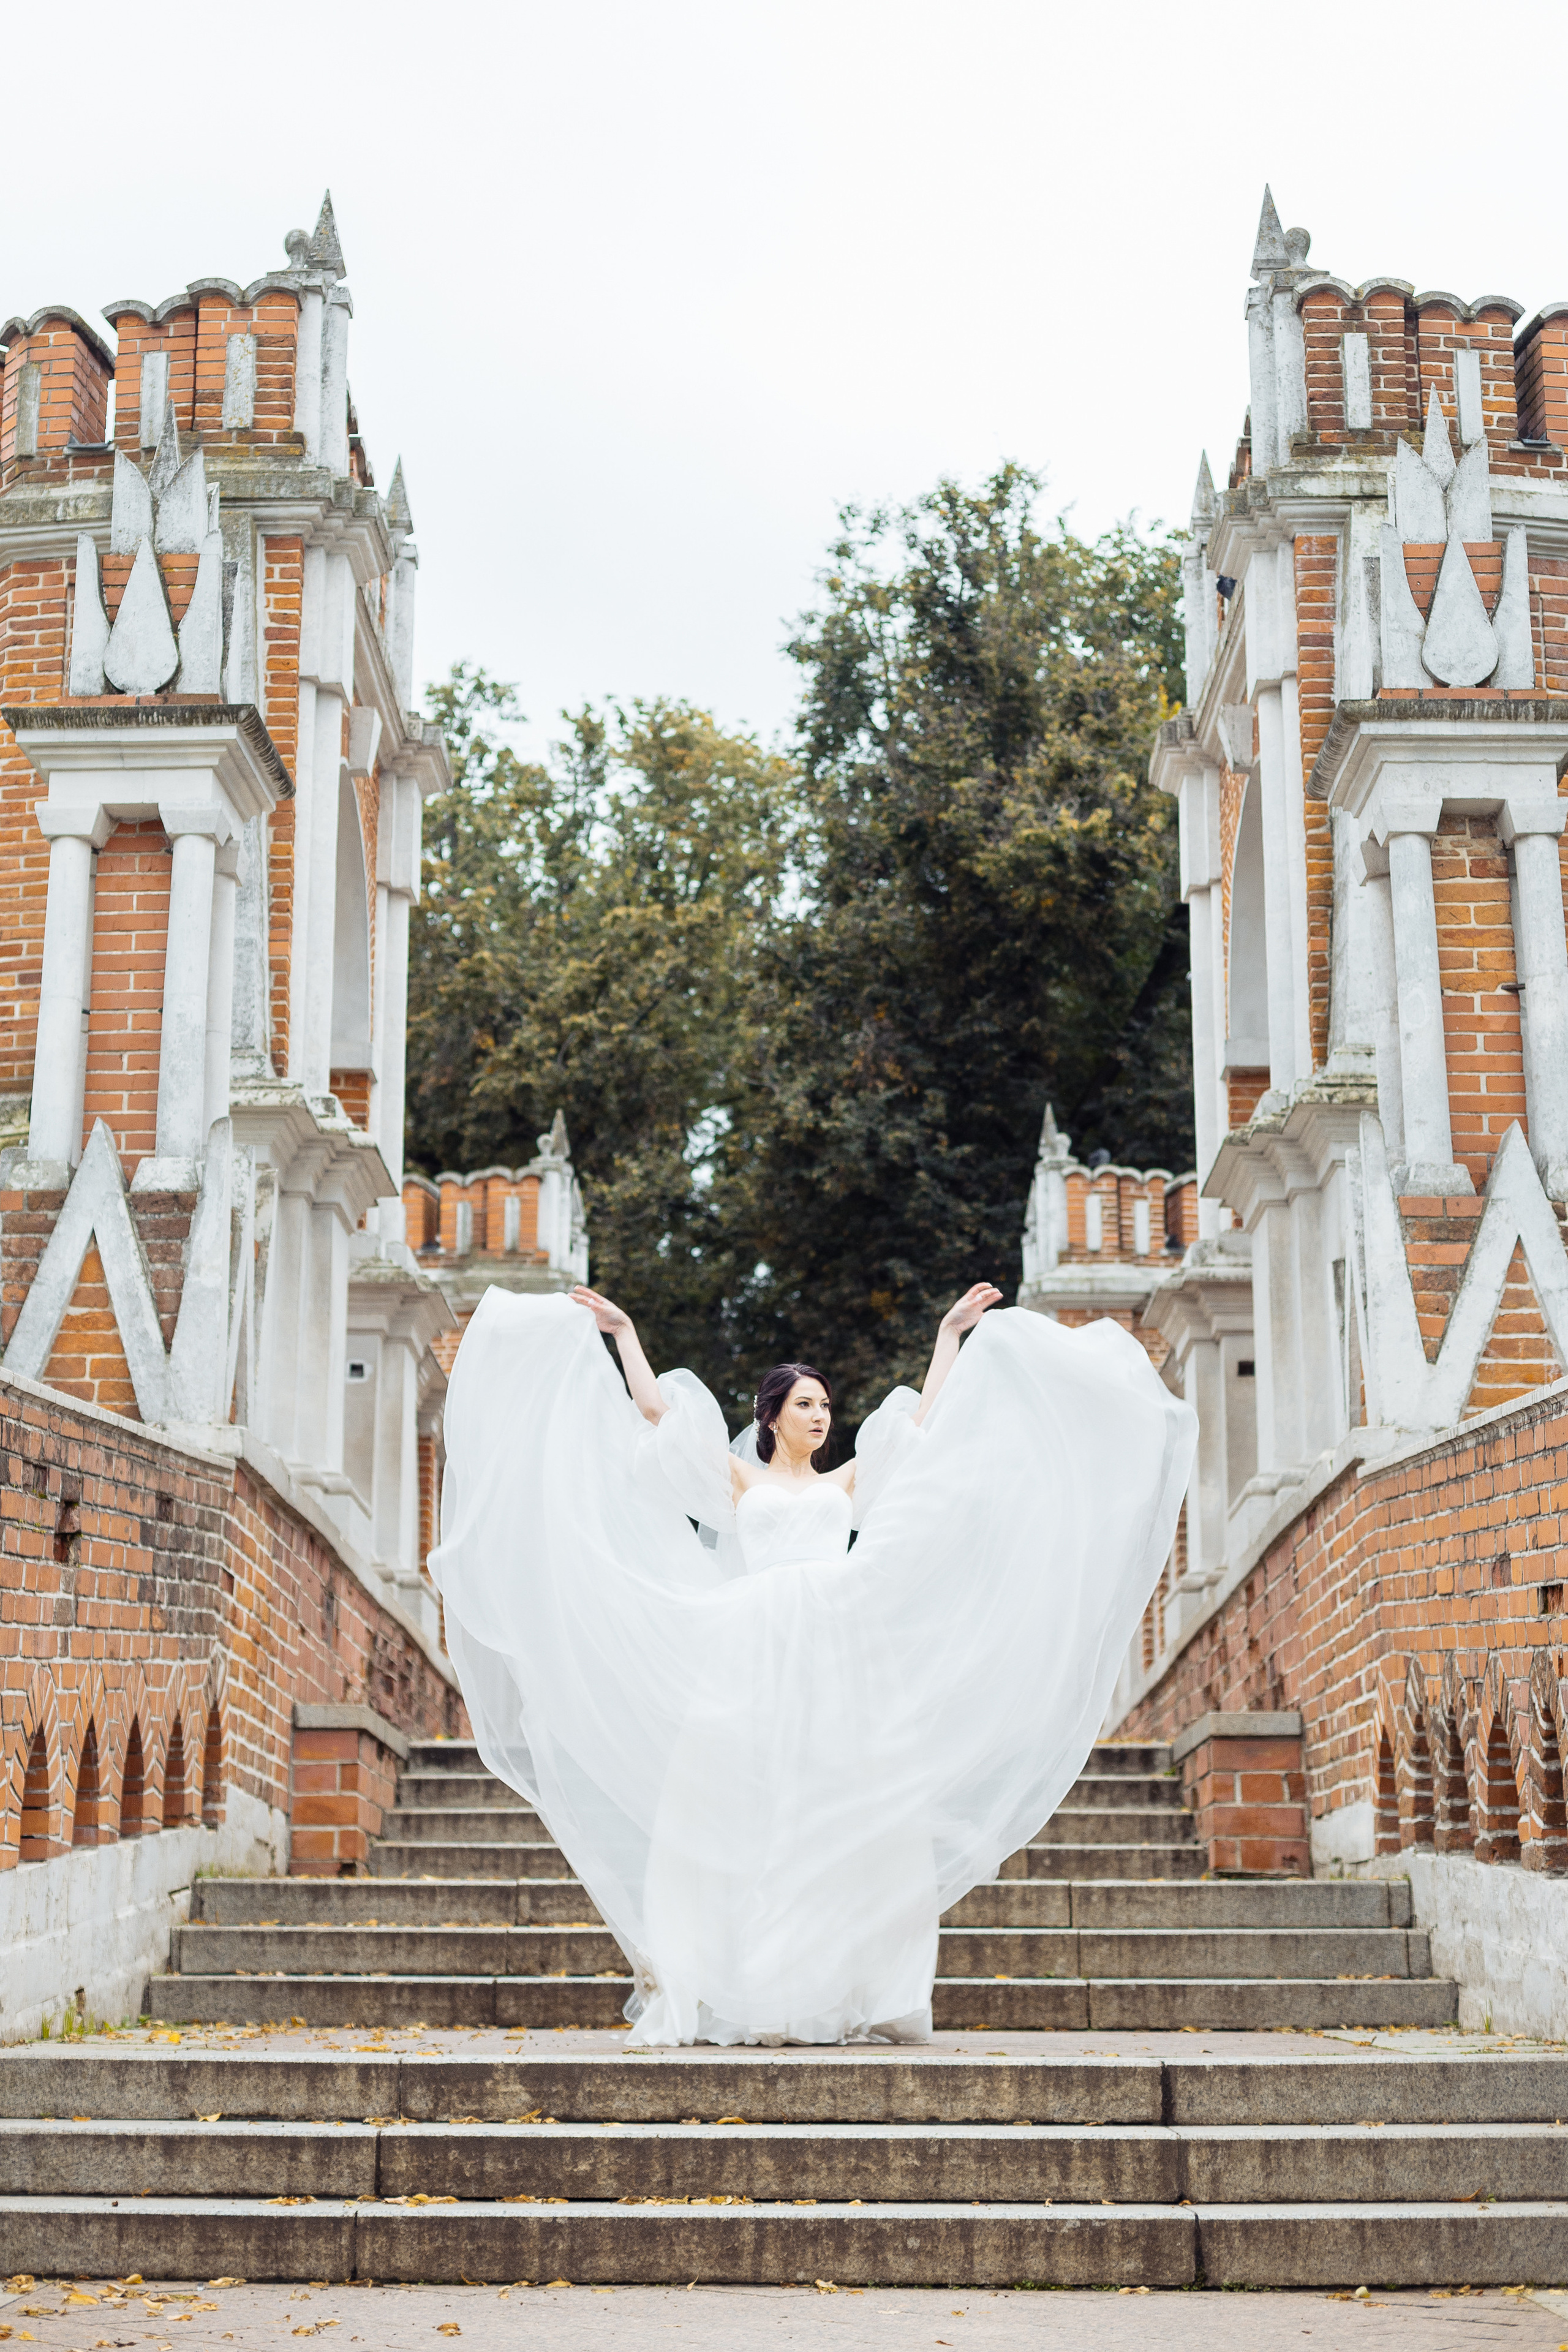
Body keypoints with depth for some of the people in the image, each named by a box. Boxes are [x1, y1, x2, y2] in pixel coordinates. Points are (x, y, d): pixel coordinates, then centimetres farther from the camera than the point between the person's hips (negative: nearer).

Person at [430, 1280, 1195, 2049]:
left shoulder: (848, 1482, 24)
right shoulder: (738, 1481, 17)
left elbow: (924, 1419, 23)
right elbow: (655, 1413, 13)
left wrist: (951, 1334, 24)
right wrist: (622, 1333, 16)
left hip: (843, 1650, 2)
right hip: (757, 1649, -2)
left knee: (854, 1817, -6)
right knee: (745, 1807, -9)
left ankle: (851, 1994, -4)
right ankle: (732, 1993, -9)